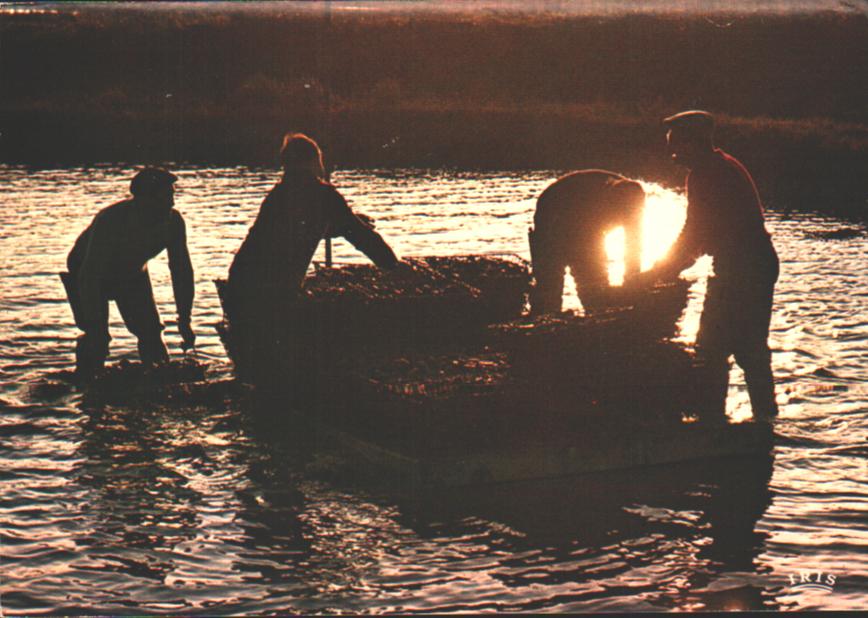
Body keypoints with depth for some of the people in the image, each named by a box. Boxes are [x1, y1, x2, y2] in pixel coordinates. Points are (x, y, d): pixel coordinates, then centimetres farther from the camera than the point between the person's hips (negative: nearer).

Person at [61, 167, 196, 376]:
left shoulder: (173, 221, -25)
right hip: (85, 270, -4)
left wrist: (185, 321, -16)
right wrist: (95, 325, -41)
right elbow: (90, 275, -37)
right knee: (97, 337, -18)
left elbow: (182, 271, -13)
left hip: (133, 273, 4)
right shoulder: (110, 220, -39)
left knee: (151, 332, -5)